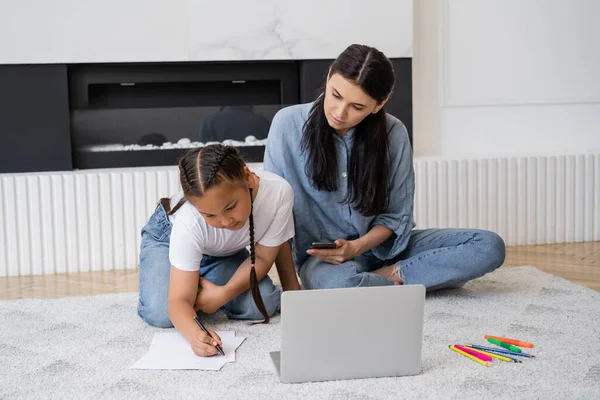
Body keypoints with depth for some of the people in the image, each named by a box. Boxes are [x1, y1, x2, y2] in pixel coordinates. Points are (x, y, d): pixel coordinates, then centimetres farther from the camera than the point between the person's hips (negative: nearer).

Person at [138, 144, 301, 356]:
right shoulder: (189, 223, -41)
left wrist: (224, 293, -33)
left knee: (264, 305, -19)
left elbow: (263, 257, -19)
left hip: (225, 252, 3)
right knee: (160, 315, -26)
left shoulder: (279, 193, -37)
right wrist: (195, 334, -61)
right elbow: (179, 301, -38)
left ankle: (200, 284, 10)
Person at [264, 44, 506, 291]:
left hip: (383, 245, 3)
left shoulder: (393, 134, -8)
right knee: (341, 285, -40)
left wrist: (356, 247, -19)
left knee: (489, 246, -13)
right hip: (323, 256, -3)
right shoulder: (288, 124, -12)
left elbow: (396, 216, 0)